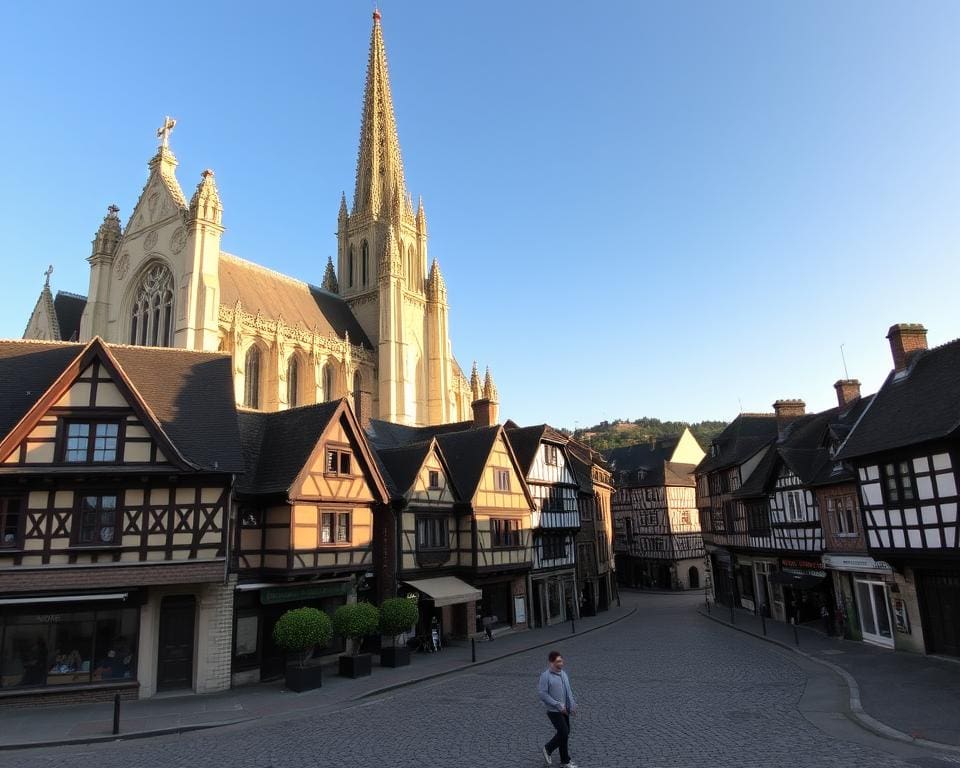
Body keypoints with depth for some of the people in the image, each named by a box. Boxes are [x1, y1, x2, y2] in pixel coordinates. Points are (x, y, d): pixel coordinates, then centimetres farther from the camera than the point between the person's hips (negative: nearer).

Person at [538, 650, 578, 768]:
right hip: (554, 711, -7)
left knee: (564, 734, 12)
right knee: (564, 733, -6)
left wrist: (573, 705, 5)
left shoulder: (563, 673, 4)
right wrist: (558, 705, -20)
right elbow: (542, 694, -20)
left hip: (564, 709, 7)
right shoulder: (545, 676, -19)